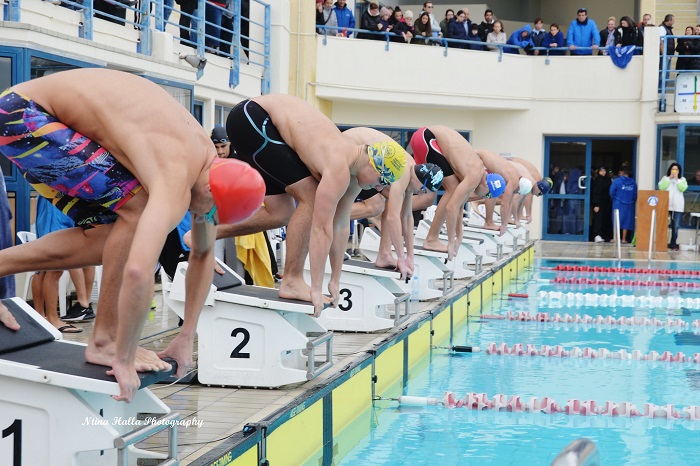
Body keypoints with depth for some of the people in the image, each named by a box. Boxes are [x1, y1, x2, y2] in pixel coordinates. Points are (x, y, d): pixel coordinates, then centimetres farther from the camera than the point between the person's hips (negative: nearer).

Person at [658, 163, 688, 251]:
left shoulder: (682, 179, 10)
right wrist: (669, 178, -6)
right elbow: (661, 187, -5)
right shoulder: (665, 178, 11)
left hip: (678, 206, 0)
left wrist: (677, 179, -8)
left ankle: (673, 244, 5)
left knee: (675, 226, 1)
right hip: (666, 204, 0)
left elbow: (683, 188, -6)